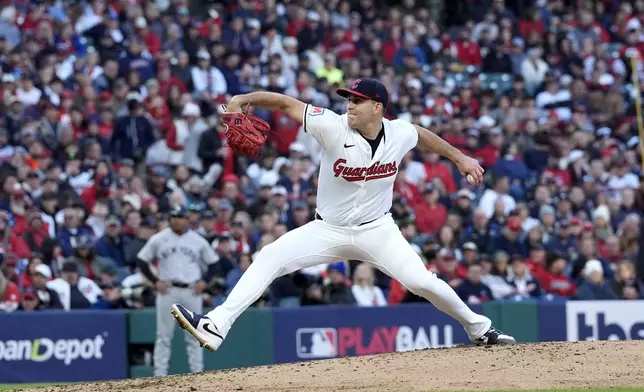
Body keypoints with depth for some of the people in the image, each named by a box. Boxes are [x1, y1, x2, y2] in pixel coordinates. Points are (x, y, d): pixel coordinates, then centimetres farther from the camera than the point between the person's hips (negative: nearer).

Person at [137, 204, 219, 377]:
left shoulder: (198, 241, 5)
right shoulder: (158, 239, 1)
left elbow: (212, 262, 14)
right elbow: (142, 260, 6)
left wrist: (204, 281, 0)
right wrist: (155, 281, -3)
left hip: (192, 291, 1)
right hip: (167, 290, -1)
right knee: (164, 335, -1)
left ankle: (198, 374, 7)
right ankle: (160, 375, 2)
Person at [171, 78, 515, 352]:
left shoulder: (399, 133, -10)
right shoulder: (334, 127, -18)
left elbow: (422, 135, 14)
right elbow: (287, 103, -19)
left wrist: (459, 157, 21)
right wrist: (245, 98, -33)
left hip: (377, 230, 0)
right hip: (328, 230, 0)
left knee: (422, 282, -14)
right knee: (270, 258, -18)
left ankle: (478, 327, 11)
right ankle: (215, 326, -24)